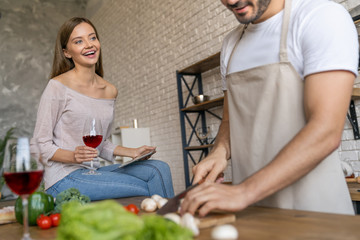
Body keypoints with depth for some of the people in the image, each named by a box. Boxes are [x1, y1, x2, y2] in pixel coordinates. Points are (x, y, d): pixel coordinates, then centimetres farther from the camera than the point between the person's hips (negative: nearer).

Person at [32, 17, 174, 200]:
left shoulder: (110, 91, 10)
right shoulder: (58, 86, -9)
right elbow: (41, 145, -7)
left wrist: (132, 152, 4)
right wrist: (73, 156, -24)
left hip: (95, 171, 6)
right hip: (64, 178, -6)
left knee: (159, 169, -15)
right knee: (148, 190, -20)